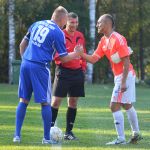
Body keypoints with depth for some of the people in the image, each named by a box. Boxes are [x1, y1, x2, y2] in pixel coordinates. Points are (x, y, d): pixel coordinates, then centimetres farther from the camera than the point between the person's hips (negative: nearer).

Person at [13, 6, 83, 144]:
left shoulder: (37, 24, 14)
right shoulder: (58, 33, -4)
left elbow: (22, 45, 18)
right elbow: (63, 58, 0)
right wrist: (76, 54, 16)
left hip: (25, 64, 6)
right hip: (40, 67, -6)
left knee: (24, 100, 12)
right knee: (45, 103, 4)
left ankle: (17, 135, 7)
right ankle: (46, 138, 6)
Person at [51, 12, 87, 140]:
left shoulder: (80, 36, 11)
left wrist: (83, 66, 10)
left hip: (78, 72, 5)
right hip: (63, 71, -5)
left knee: (73, 102, 7)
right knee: (56, 101, -9)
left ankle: (69, 132, 14)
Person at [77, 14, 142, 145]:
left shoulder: (118, 39, -18)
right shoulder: (104, 41, 9)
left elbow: (126, 61, -21)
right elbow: (93, 59, 7)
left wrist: (123, 82, -24)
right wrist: (81, 54, -11)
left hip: (125, 75, -10)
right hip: (119, 76, 10)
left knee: (115, 106, -11)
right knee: (127, 105, 20)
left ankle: (121, 138, -10)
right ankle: (136, 134, 33)